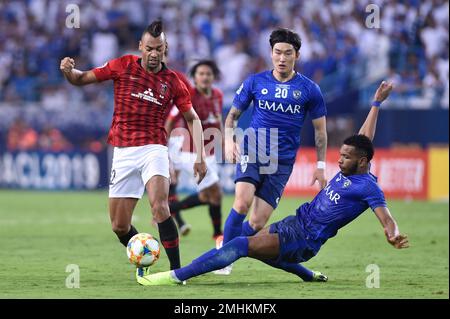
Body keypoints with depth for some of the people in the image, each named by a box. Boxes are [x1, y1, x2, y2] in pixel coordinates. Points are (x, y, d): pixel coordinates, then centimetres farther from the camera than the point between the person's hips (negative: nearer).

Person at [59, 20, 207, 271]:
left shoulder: (172, 81, 3)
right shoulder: (123, 66, 3)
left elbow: (192, 118, 13)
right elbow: (81, 79, 9)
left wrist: (200, 156, 3)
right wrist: (68, 71, -14)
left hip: (153, 149, -2)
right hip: (123, 153, 2)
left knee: (159, 206, -28)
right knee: (119, 226, 3)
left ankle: (176, 269, -24)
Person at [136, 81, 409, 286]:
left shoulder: (367, 186, -16)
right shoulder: (350, 169, 8)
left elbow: (385, 215, -25)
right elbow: (364, 139, 21)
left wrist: (394, 235, -46)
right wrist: (377, 103, 28)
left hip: (305, 239, -10)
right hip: (296, 222, 10)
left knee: (241, 245, -21)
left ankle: (177, 276, -24)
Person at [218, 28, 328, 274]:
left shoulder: (309, 90, 3)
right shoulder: (255, 82, 4)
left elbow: (320, 130, 10)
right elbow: (232, 115, 13)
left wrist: (320, 166, 6)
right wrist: (229, 140, -5)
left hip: (282, 162, 1)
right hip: (252, 152, -1)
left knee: (258, 222, -6)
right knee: (243, 202, -26)